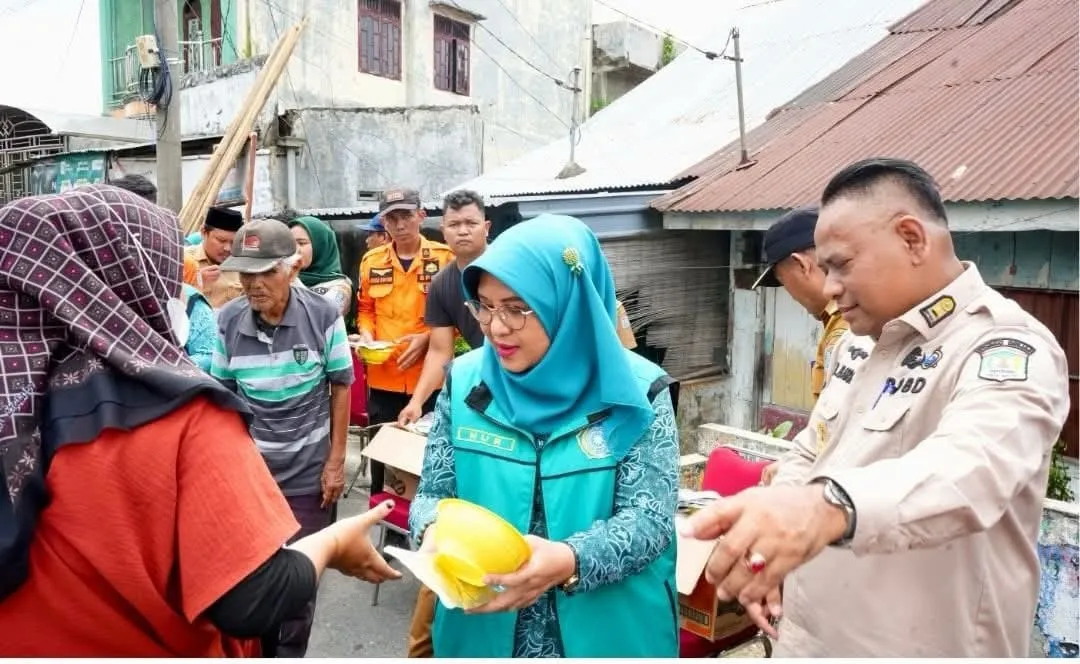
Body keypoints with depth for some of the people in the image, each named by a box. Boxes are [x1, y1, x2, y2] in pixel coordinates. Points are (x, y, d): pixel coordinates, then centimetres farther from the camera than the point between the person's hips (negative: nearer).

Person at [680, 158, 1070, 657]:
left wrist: (830, 507, -58)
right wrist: (766, 547, 0)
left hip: (916, 648, -7)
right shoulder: (862, 345, 6)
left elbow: (972, 467, -40)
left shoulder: (1007, 347, -19)